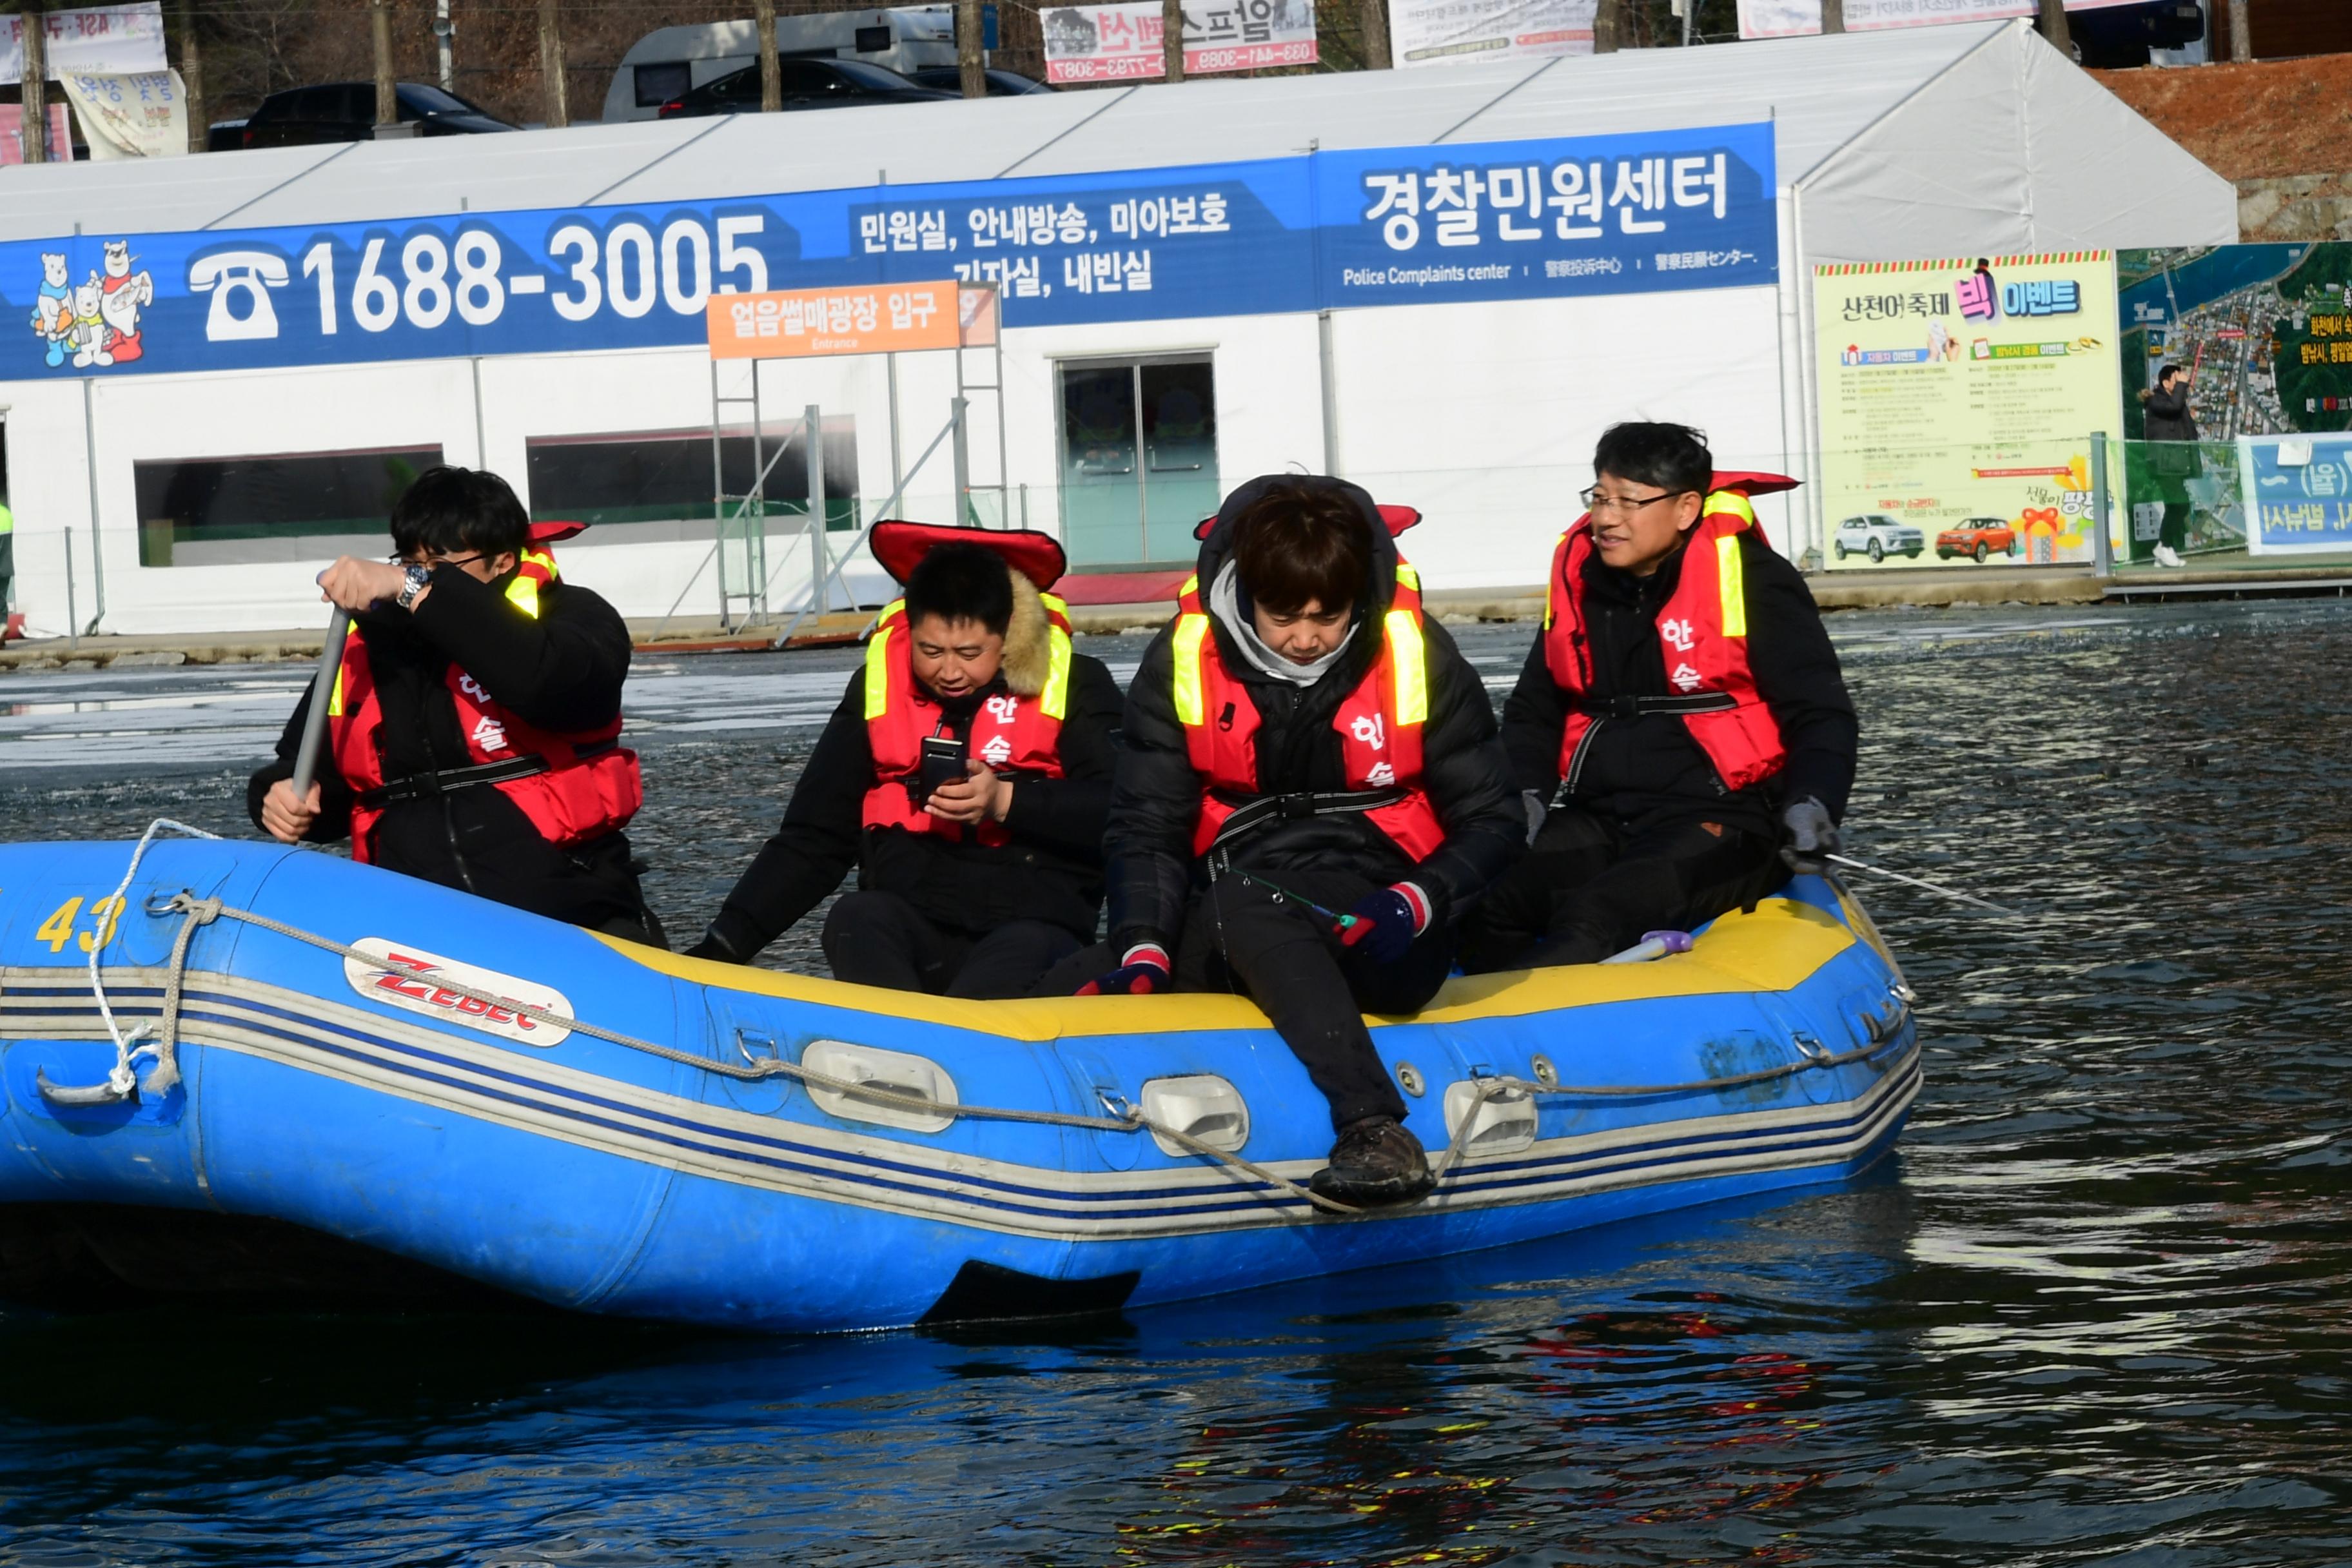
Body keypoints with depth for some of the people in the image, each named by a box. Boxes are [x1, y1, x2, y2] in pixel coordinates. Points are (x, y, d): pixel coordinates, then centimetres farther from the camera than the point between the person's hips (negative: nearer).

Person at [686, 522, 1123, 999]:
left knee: (1026, 956, -36)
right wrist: (724, 945, 0)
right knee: (855, 919, -30)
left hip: (1035, 928, -2)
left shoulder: (1073, 686, 3)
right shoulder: (878, 688, 10)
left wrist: (1006, 802, -17)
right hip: (910, 931, 3)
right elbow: (812, 839, 11)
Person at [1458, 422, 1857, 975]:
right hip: (1596, 820, 6)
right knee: (1481, 905, -23)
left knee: (1594, 918, -34)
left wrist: (1810, 805, -23)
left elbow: (1820, 713, -5)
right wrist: (1527, 794, 5)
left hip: (1718, 822, -6)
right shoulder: (1579, 577, 11)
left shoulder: (1751, 580, -6)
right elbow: (1533, 711, 24)